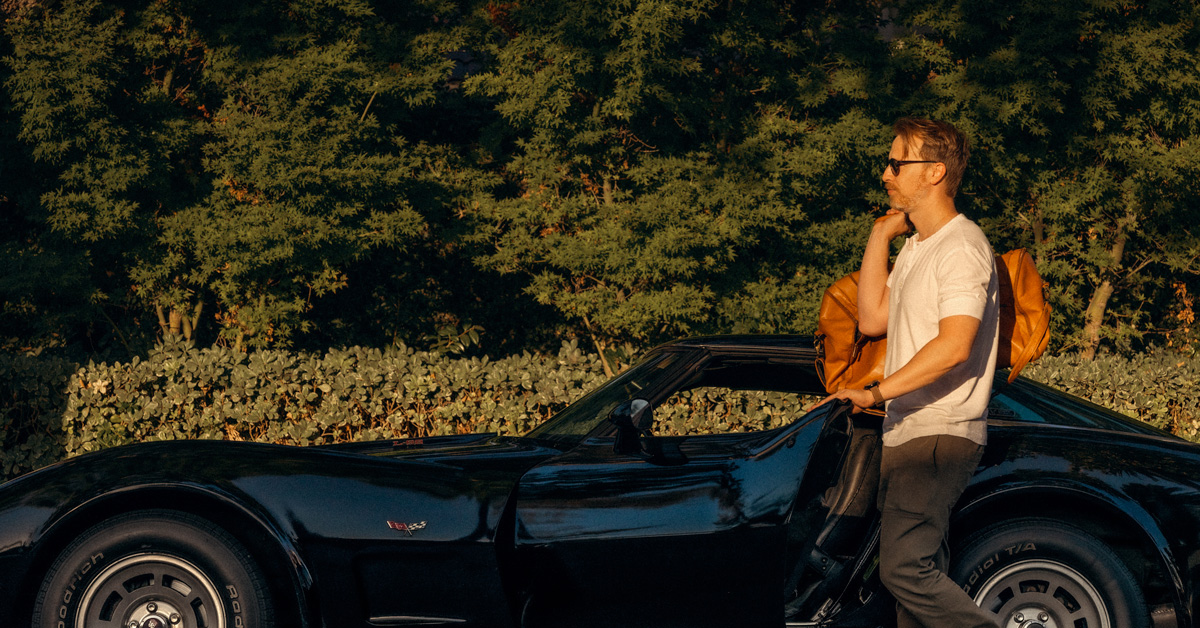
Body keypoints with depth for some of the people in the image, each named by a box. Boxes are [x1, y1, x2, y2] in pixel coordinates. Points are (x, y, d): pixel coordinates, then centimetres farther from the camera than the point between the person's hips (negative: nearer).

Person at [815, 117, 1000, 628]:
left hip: (941, 436, -10)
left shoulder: (962, 247, -13)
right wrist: (880, 235, 13)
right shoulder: (916, 246, 20)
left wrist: (876, 392, -21)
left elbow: (953, 345, -23)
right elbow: (873, 319, 15)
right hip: (906, 433, 10)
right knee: (917, 568, 9)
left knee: (905, 566, -19)